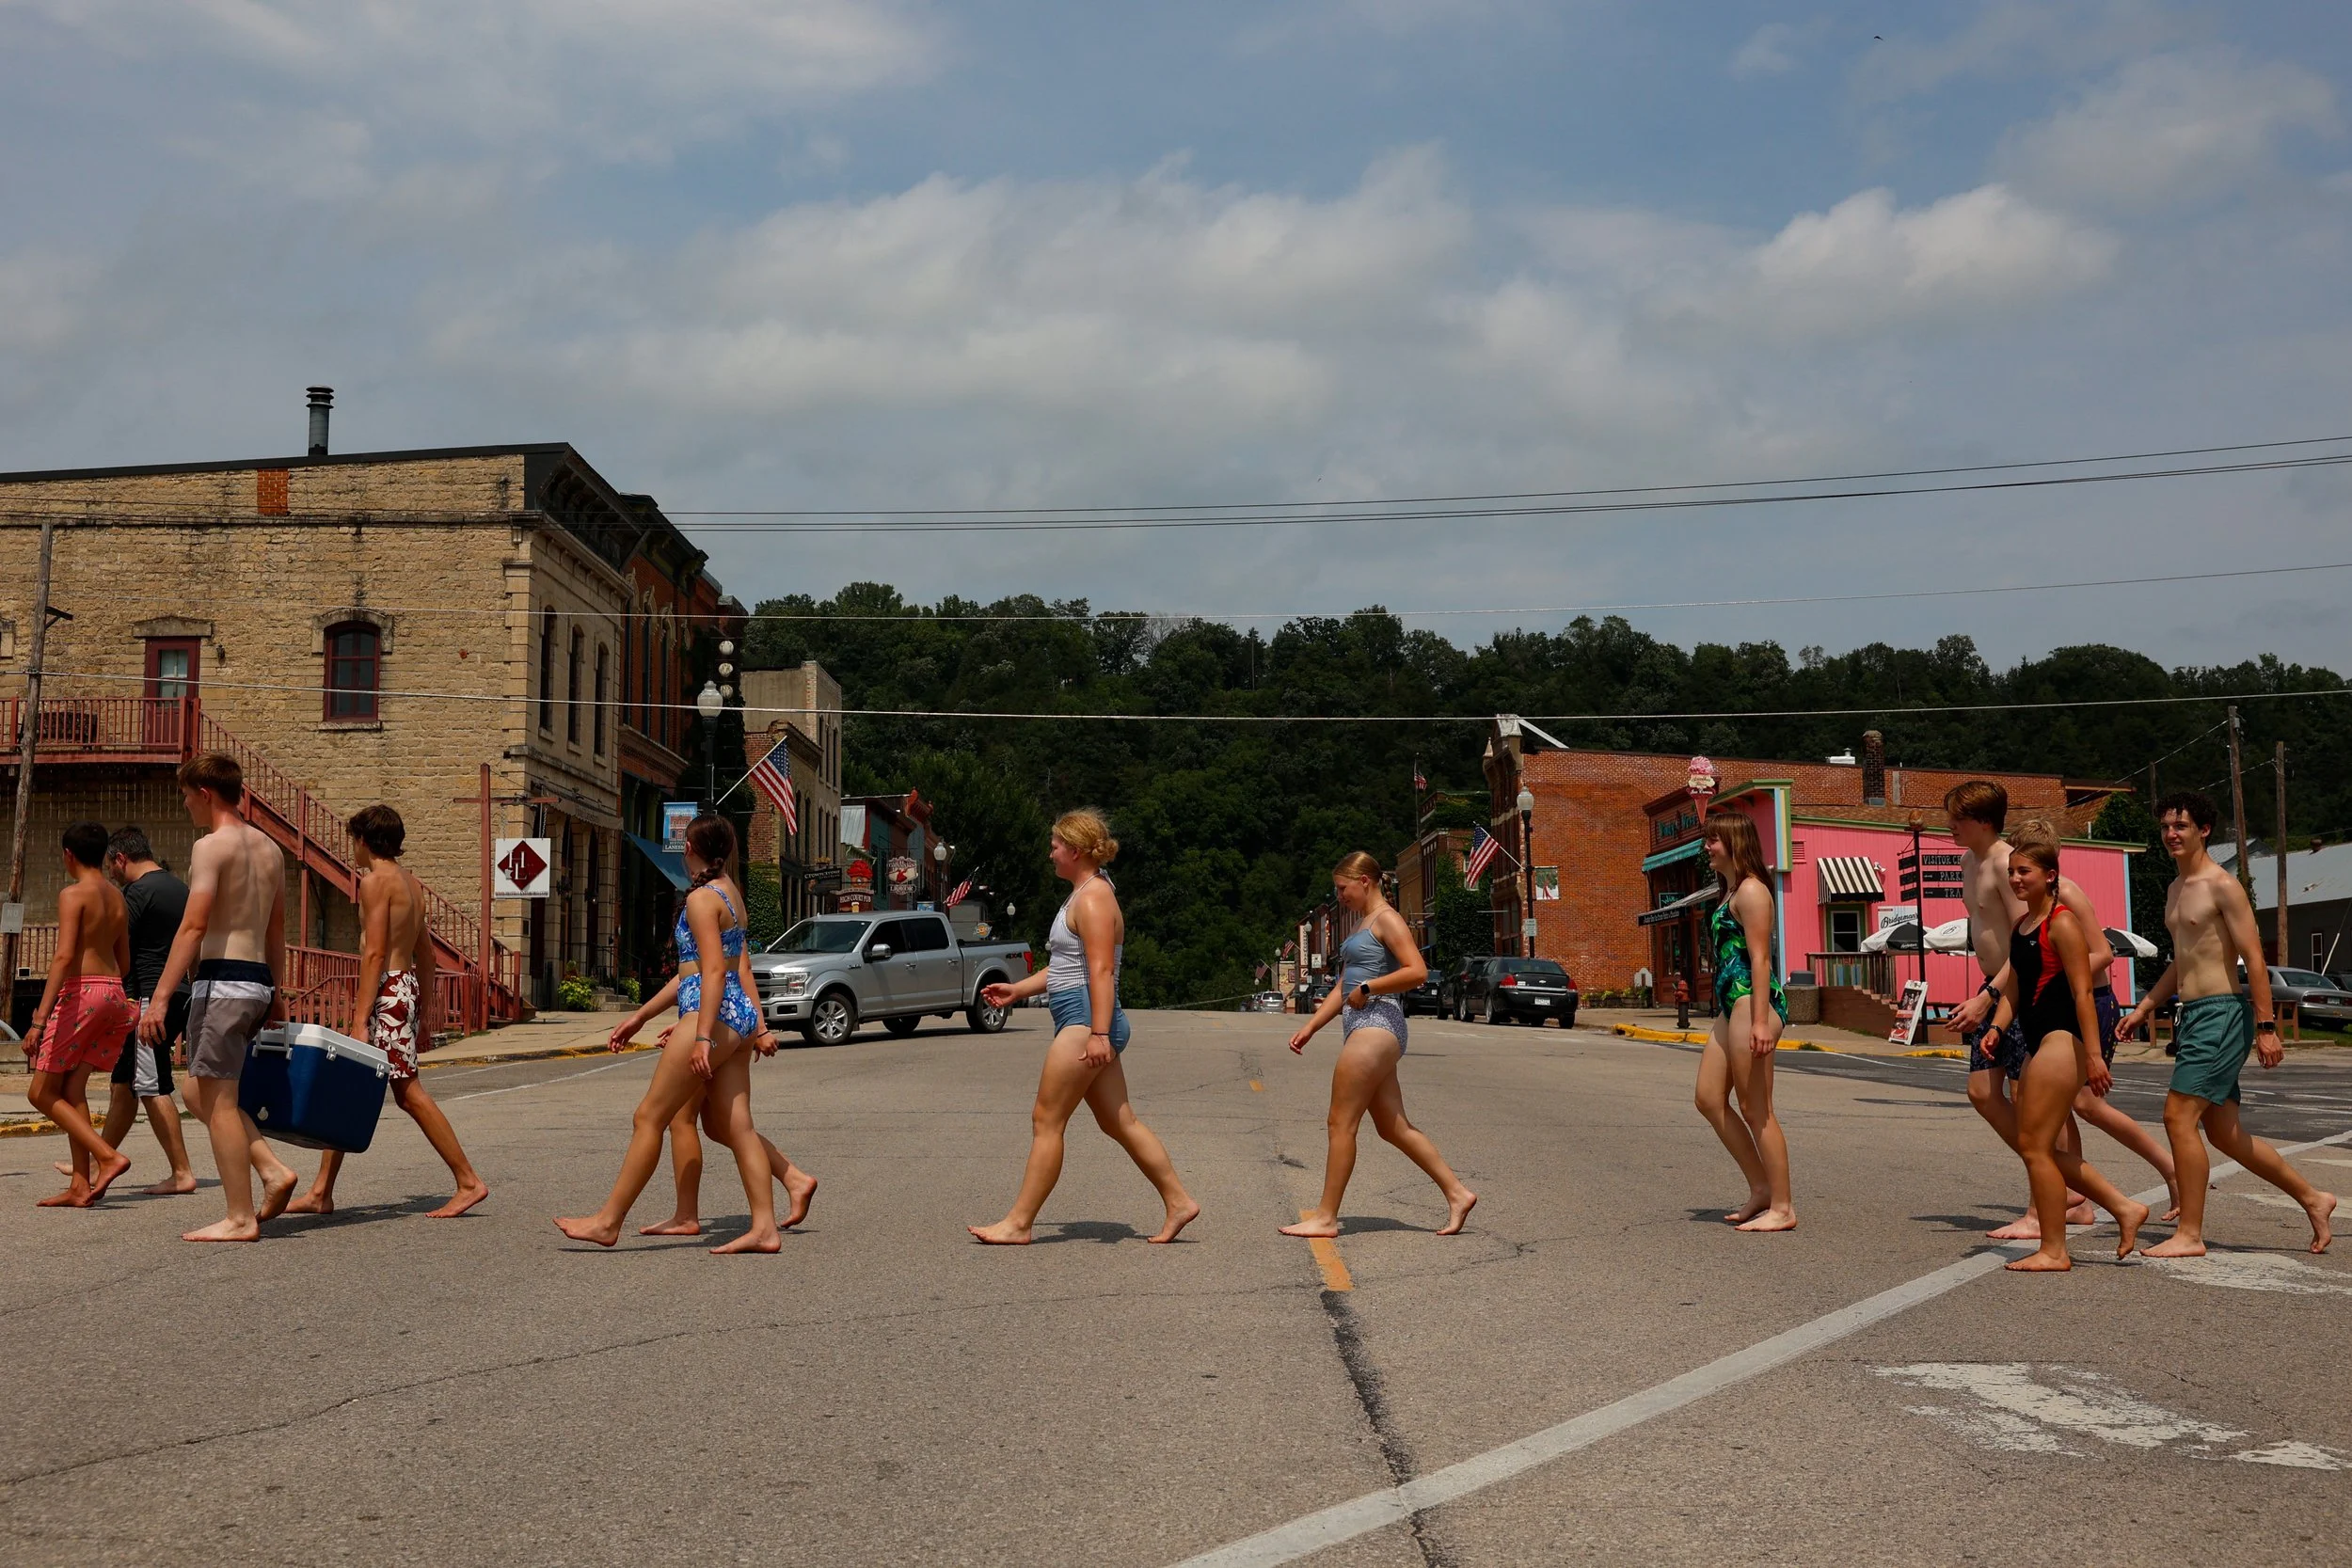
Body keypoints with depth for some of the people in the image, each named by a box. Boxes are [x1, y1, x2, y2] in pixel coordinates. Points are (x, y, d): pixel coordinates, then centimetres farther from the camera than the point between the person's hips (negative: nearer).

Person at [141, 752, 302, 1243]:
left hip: (222, 980, -9)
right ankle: (273, 1170, 7)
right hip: (257, 981, 9)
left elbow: (193, 927, -19)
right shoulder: (268, 848, 16)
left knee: (216, 1099, -3)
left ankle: (241, 1218, -2)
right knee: (199, 1092, 18)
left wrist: (160, 997, -20)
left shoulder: (212, 845, -10)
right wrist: (274, 995, 29)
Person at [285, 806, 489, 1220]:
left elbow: (375, 953, -18)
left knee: (409, 1092, -6)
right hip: (408, 987, 10)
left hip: (386, 991, -10)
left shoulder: (375, 880, -11)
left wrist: (360, 1019, -19)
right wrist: (426, 1015, 22)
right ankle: (321, 1194, 15)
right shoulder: (411, 882, 16)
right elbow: (426, 952, 18)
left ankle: (469, 1182, -4)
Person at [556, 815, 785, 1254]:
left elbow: (713, 971, -19)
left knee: (648, 1118, -2)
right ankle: (764, 1229, 2)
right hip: (737, 1017, 10)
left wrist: (702, 1037, -23)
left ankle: (608, 1221, 4)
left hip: (714, 1017, -10)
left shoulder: (702, 898, -10)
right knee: (732, 1126, 7)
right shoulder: (730, 894, 19)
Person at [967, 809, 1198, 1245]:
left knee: (1046, 1120, -7)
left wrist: (1099, 1033, -28)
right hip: (1083, 1022, 11)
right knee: (1119, 1122, 11)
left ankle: (1018, 1223, -3)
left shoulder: (1093, 899, -13)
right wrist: (1018, 990, 25)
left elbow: (1101, 971, -22)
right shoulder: (1084, 896, 20)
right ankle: (1178, 1202, 13)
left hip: (1084, 1020, -11)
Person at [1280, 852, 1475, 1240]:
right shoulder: (1362, 925, 22)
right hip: (1363, 1028, 10)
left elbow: (1417, 971, -19)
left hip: (1376, 1027, -10)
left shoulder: (1387, 919, -7)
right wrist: (1310, 1027, 18)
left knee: (1340, 1123, -7)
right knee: (1394, 1127, 9)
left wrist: (1367, 988, -16)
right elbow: (1343, 988, 24)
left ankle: (1325, 1217, -4)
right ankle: (1457, 1193, 12)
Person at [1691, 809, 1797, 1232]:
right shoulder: (1729, 893, 19)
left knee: (1756, 1109, -6)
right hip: (1730, 1006, 11)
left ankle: (1782, 1207, 1)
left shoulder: (1750, 891, -10)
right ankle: (1762, 1188, 17)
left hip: (1753, 1002, -11)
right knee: (1709, 1099, 11)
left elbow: (1760, 959, -17)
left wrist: (1760, 1022, -23)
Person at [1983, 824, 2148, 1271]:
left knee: (2033, 1145, -6)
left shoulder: (2062, 923, -12)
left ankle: (2053, 1251, 3)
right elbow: (2013, 987, 18)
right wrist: (1995, 1028, 2)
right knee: (2039, 1146, 12)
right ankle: (2124, 1207, 20)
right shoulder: (2020, 927, 15)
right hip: (2037, 1044, 10)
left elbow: (2082, 991, -16)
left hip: (2061, 1040, -10)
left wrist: (2093, 1054, -20)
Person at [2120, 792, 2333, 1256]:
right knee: (2223, 1132, 11)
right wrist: (2145, 1007, 21)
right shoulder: (2175, 890, 17)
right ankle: (2311, 1197, 26)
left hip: (2222, 1013, -9)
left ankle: (2190, 1235, -8)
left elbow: (2253, 958, -14)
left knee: (2179, 1114, -14)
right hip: (2193, 1015, 9)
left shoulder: (2222, 886, -10)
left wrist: (2266, 1026, -19)